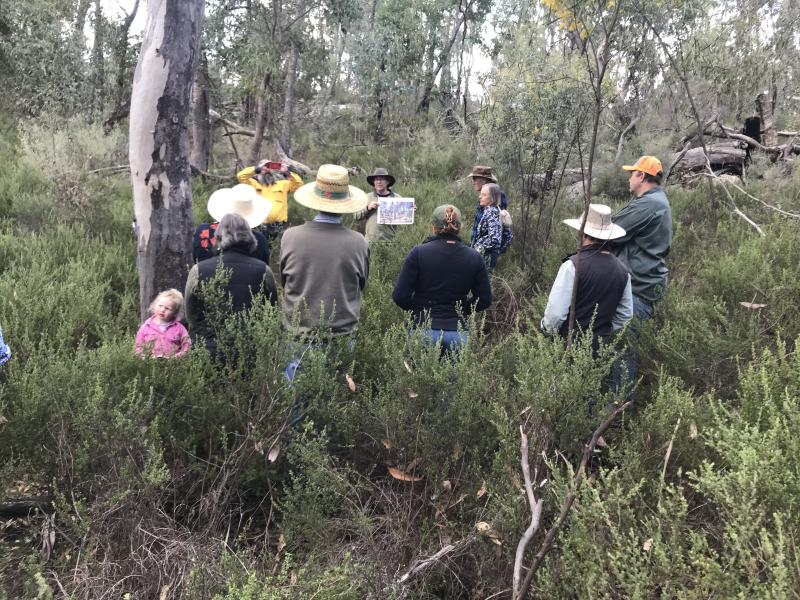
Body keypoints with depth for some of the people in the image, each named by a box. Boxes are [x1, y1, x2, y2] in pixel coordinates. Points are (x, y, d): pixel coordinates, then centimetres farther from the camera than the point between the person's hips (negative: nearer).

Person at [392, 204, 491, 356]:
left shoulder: (418, 253, -7)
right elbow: (484, 300, 7)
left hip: (424, 329, -2)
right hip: (458, 332, 2)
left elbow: (400, 297, -7)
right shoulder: (474, 258, 1)